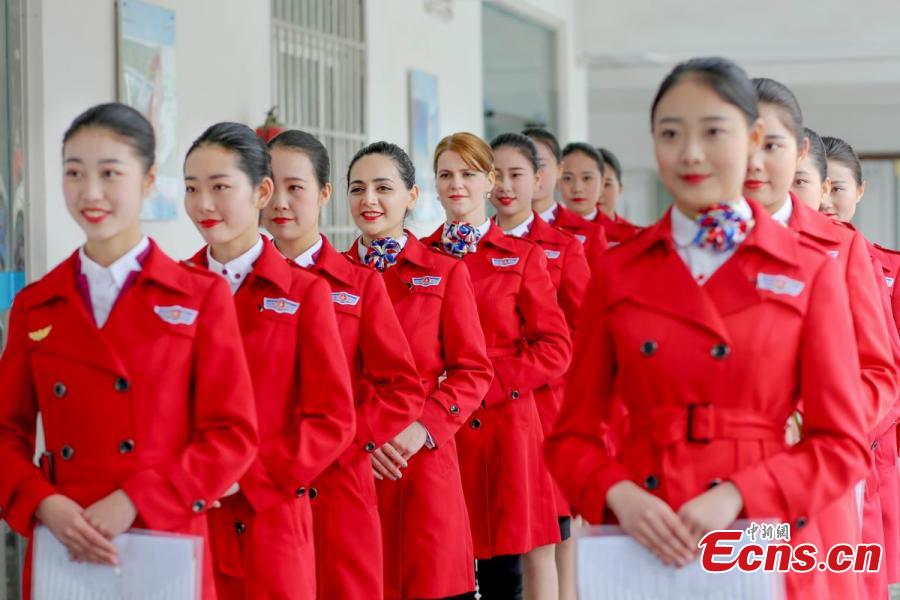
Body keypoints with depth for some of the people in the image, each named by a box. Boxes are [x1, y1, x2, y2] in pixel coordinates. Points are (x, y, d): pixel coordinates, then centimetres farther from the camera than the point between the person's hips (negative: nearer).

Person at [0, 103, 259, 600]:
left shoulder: (201, 297, 0)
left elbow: (233, 433, -5)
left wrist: (134, 501, -16)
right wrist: (44, 504, -11)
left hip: (166, 551, -2)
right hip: (64, 554, 2)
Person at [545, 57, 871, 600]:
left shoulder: (810, 273, 1)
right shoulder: (619, 273, 4)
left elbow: (842, 445, -2)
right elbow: (575, 434, 6)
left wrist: (737, 495, -17)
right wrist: (619, 496, -14)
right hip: (641, 549, 1)